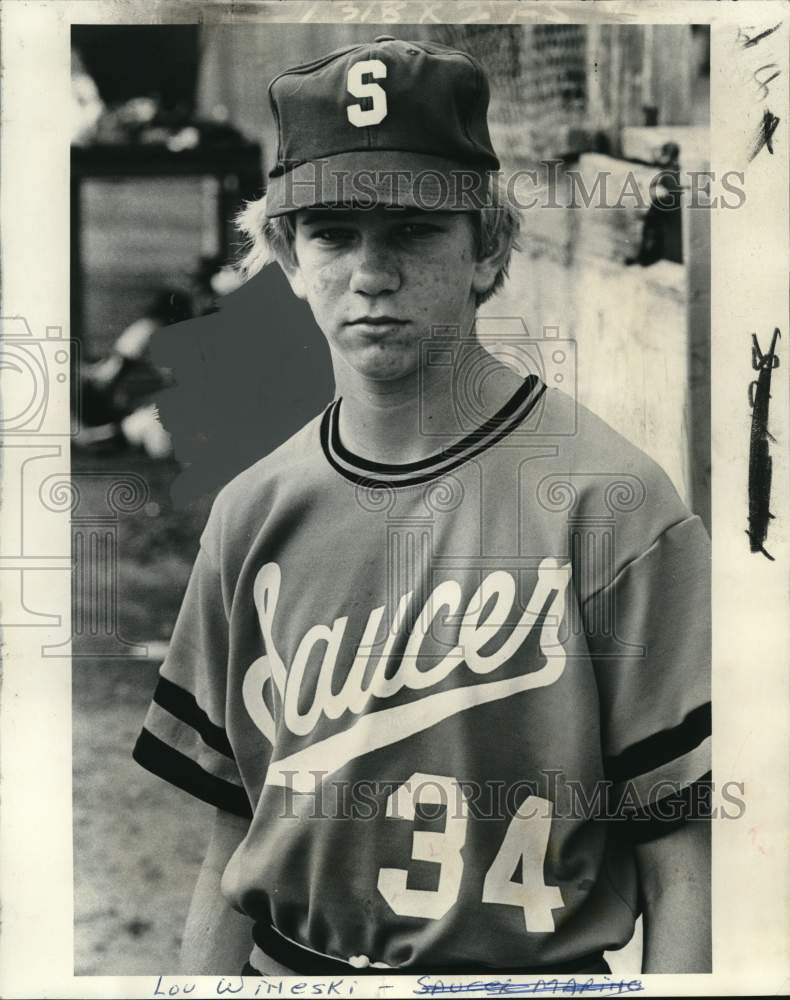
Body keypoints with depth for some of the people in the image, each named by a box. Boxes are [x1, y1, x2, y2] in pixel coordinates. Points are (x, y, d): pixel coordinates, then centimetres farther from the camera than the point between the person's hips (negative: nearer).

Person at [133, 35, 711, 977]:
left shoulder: (610, 504, -15)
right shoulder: (250, 516, -1)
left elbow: (680, 867, -14)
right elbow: (230, 839, 4)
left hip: (532, 969, -3)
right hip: (278, 968, 4)